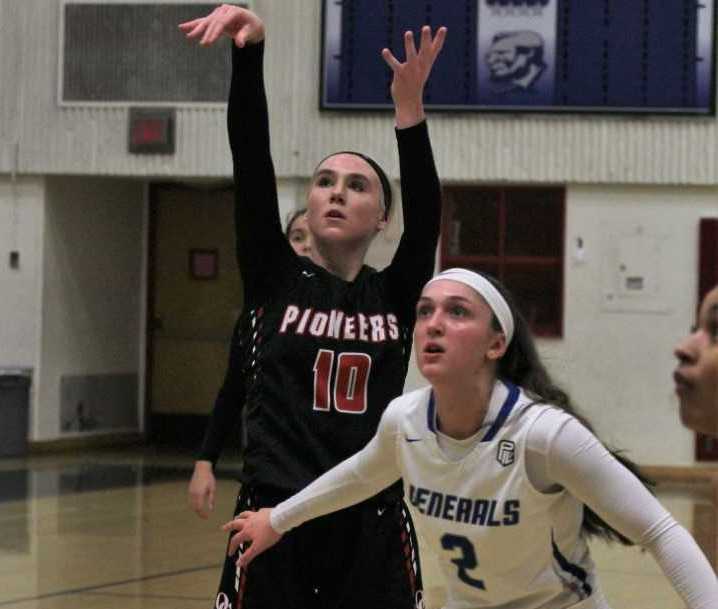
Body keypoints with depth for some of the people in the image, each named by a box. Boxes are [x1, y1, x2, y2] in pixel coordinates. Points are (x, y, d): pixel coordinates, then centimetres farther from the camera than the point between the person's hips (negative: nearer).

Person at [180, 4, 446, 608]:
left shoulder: (396, 295, 8)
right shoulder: (273, 279, 6)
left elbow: (425, 211, -9)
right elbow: (252, 165, -6)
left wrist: (409, 106, -24)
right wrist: (250, 50, -20)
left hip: (372, 528, 1)